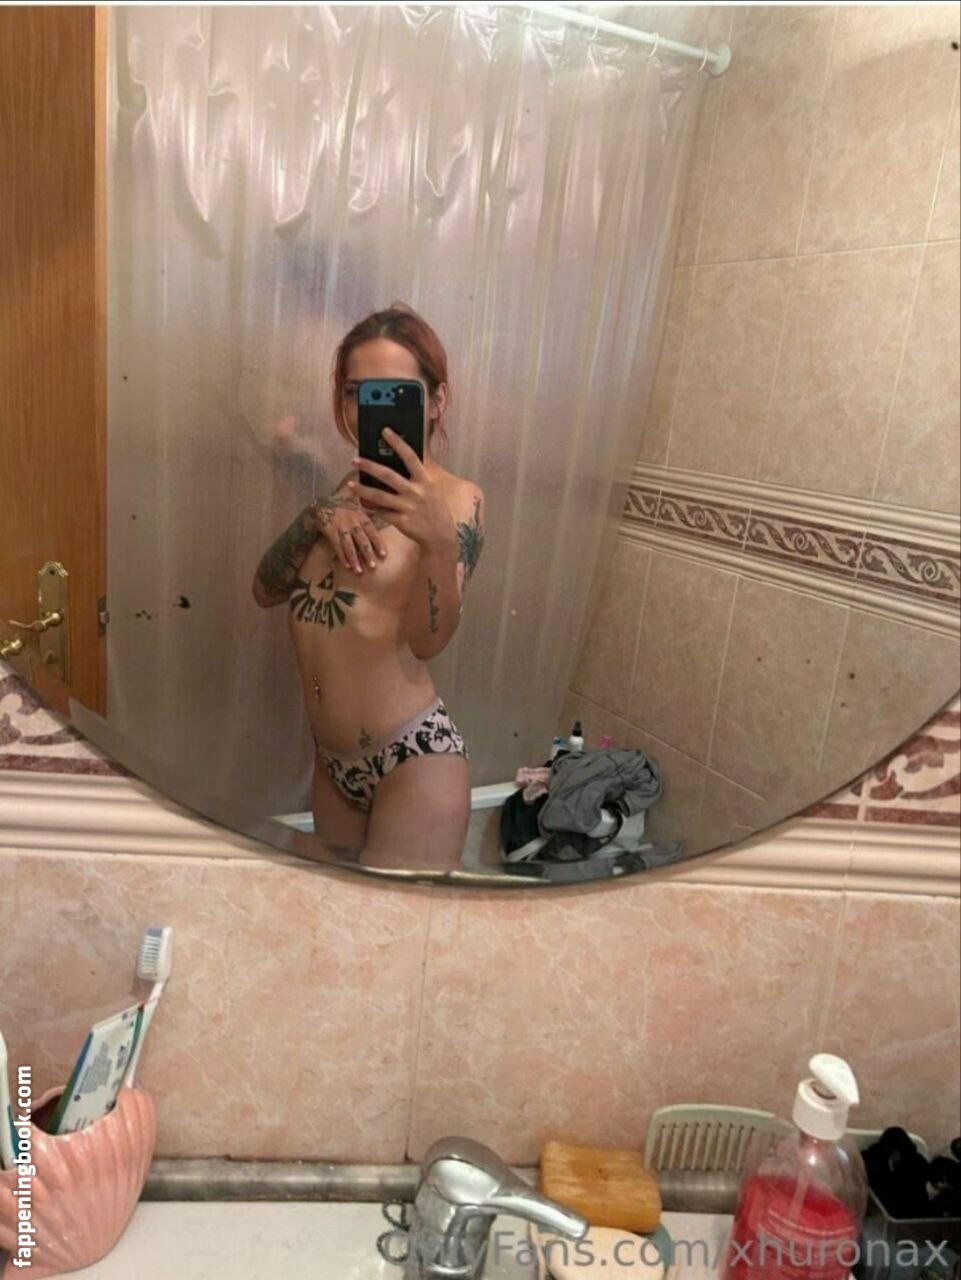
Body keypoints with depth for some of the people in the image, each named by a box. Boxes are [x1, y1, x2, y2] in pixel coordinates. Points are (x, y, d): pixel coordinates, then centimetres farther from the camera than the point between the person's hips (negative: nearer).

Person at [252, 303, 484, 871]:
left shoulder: (456, 498, -10)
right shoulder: (346, 488, 9)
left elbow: (428, 639, -22)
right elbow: (266, 589, 4)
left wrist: (439, 541, -40)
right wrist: (315, 519, -13)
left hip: (415, 759, -6)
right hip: (333, 760, 6)